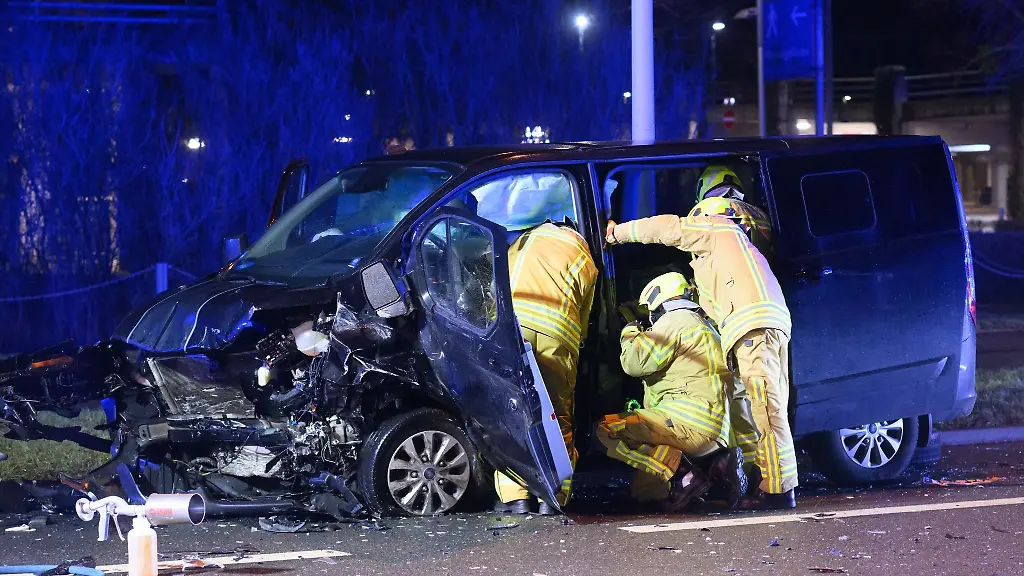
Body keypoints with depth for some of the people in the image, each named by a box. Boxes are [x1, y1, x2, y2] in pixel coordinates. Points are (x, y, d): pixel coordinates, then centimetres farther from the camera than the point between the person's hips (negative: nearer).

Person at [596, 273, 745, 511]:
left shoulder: (675, 320, -2)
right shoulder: (703, 325, 29)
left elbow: (636, 363, -10)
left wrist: (630, 334, 8)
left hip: (691, 420, -10)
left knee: (607, 430, -17)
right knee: (641, 492, 16)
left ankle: (682, 472, -25)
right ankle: (717, 464, 1)